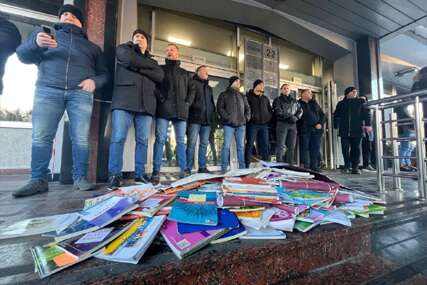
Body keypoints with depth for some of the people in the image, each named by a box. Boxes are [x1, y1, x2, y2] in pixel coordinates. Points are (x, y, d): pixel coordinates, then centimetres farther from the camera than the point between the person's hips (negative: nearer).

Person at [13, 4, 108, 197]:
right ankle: (38, 180, -2)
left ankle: (80, 178, -5)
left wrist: (94, 81, -4)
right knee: (41, 137, -8)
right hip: (48, 90, 1)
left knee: (81, 138, -10)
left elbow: (103, 73, 18)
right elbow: (23, 55, 15)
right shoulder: (44, 32, 26)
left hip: (81, 93, 0)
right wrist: (36, 43, -7)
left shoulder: (92, 47, 25)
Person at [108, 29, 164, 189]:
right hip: (124, 99, -3)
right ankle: (114, 175, -6)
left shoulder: (151, 61, 28)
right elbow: (129, 59, -4)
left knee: (143, 140, -1)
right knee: (118, 138, -12)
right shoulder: (124, 49, 21)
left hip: (146, 103, 4)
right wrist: (150, 65, 6)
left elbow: (159, 76, 6)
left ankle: (140, 174, 5)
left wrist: (138, 67, -2)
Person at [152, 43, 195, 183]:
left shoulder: (185, 73, 24)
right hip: (163, 109, -2)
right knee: (160, 139, -8)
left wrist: (188, 103, 4)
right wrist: (160, 98, -10)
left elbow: (192, 89, 20)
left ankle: (184, 169, 6)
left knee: (181, 141, 2)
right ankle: (156, 171, -4)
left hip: (181, 110, 3)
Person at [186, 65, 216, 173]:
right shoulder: (192, 83, 7)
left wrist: (213, 115, 15)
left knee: (204, 144, 5)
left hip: (207, 120, 6)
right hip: (195, 118, -6)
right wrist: (196, 106, -13)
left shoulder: (209, 88, 27)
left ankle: (202, 167, 11)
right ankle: (188, 167, -3)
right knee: (192, 143, -9)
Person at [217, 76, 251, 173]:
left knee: (241, 146, 3)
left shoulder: (242, 96, 24)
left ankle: (242, 167, 9)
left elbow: (247, 108, 25)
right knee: (226, 146, -10)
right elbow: (220, 108, 0)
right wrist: (227, 117, -12)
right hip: (229, 124, -4)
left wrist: (247, 118, 8)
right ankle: (224, 168, -6)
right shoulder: (224, 95, 10)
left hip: (241, 124, 4)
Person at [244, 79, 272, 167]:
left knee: (265, 145, 4)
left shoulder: (265, 98, 23)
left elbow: (270, 110, 26)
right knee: (250, 145, -6)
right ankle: (247, 165, -3)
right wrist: (250, 116, -13)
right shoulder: (248, 96, 6)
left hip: (264, 125, 5)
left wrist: (269, 118, 10)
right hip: (253, 124, -5)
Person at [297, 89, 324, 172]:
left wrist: (321, 124, 3)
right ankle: (305, 167, -2)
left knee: (315, 149, 4)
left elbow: (322, 114, 21)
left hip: (316, 130, 5)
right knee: (304, 149, -6)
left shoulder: (314, 103, 22)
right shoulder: (298, 104, 6)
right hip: (304, 130, -5)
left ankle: (314, 167, 11)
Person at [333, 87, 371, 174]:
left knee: (356, 149, 2)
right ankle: (347, 166, 12)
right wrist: (336, 126, 6)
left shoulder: (360, 102, 11)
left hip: (357, 131, 0)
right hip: (344, 131, 0)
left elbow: (366, 114, 7)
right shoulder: (341, 104, 12)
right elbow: (336, 116, 13)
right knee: (345, 149, 1)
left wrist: (368, 124, -5)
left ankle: (355, 167, 10)